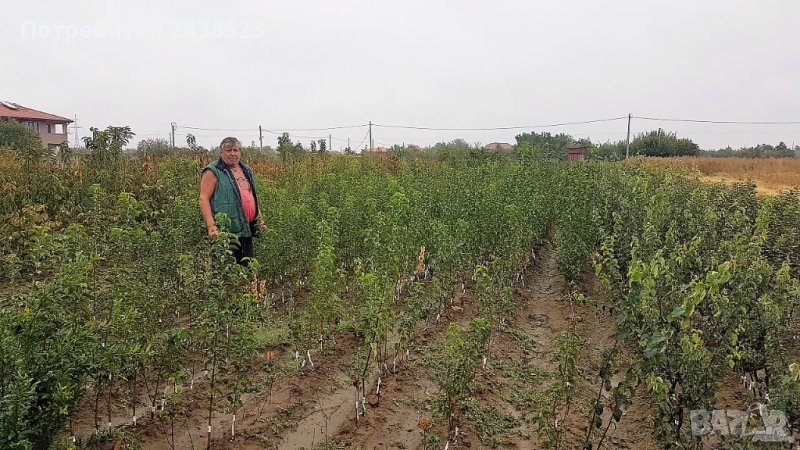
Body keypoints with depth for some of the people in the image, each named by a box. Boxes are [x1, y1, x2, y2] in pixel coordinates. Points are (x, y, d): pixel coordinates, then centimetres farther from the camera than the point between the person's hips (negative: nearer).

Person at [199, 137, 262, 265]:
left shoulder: (246, 170, 17)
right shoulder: (213, 172, -5)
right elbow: (203, 199, -12)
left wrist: (259, 221, 21)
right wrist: (211, 226, -22)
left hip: (246, 230, 7)